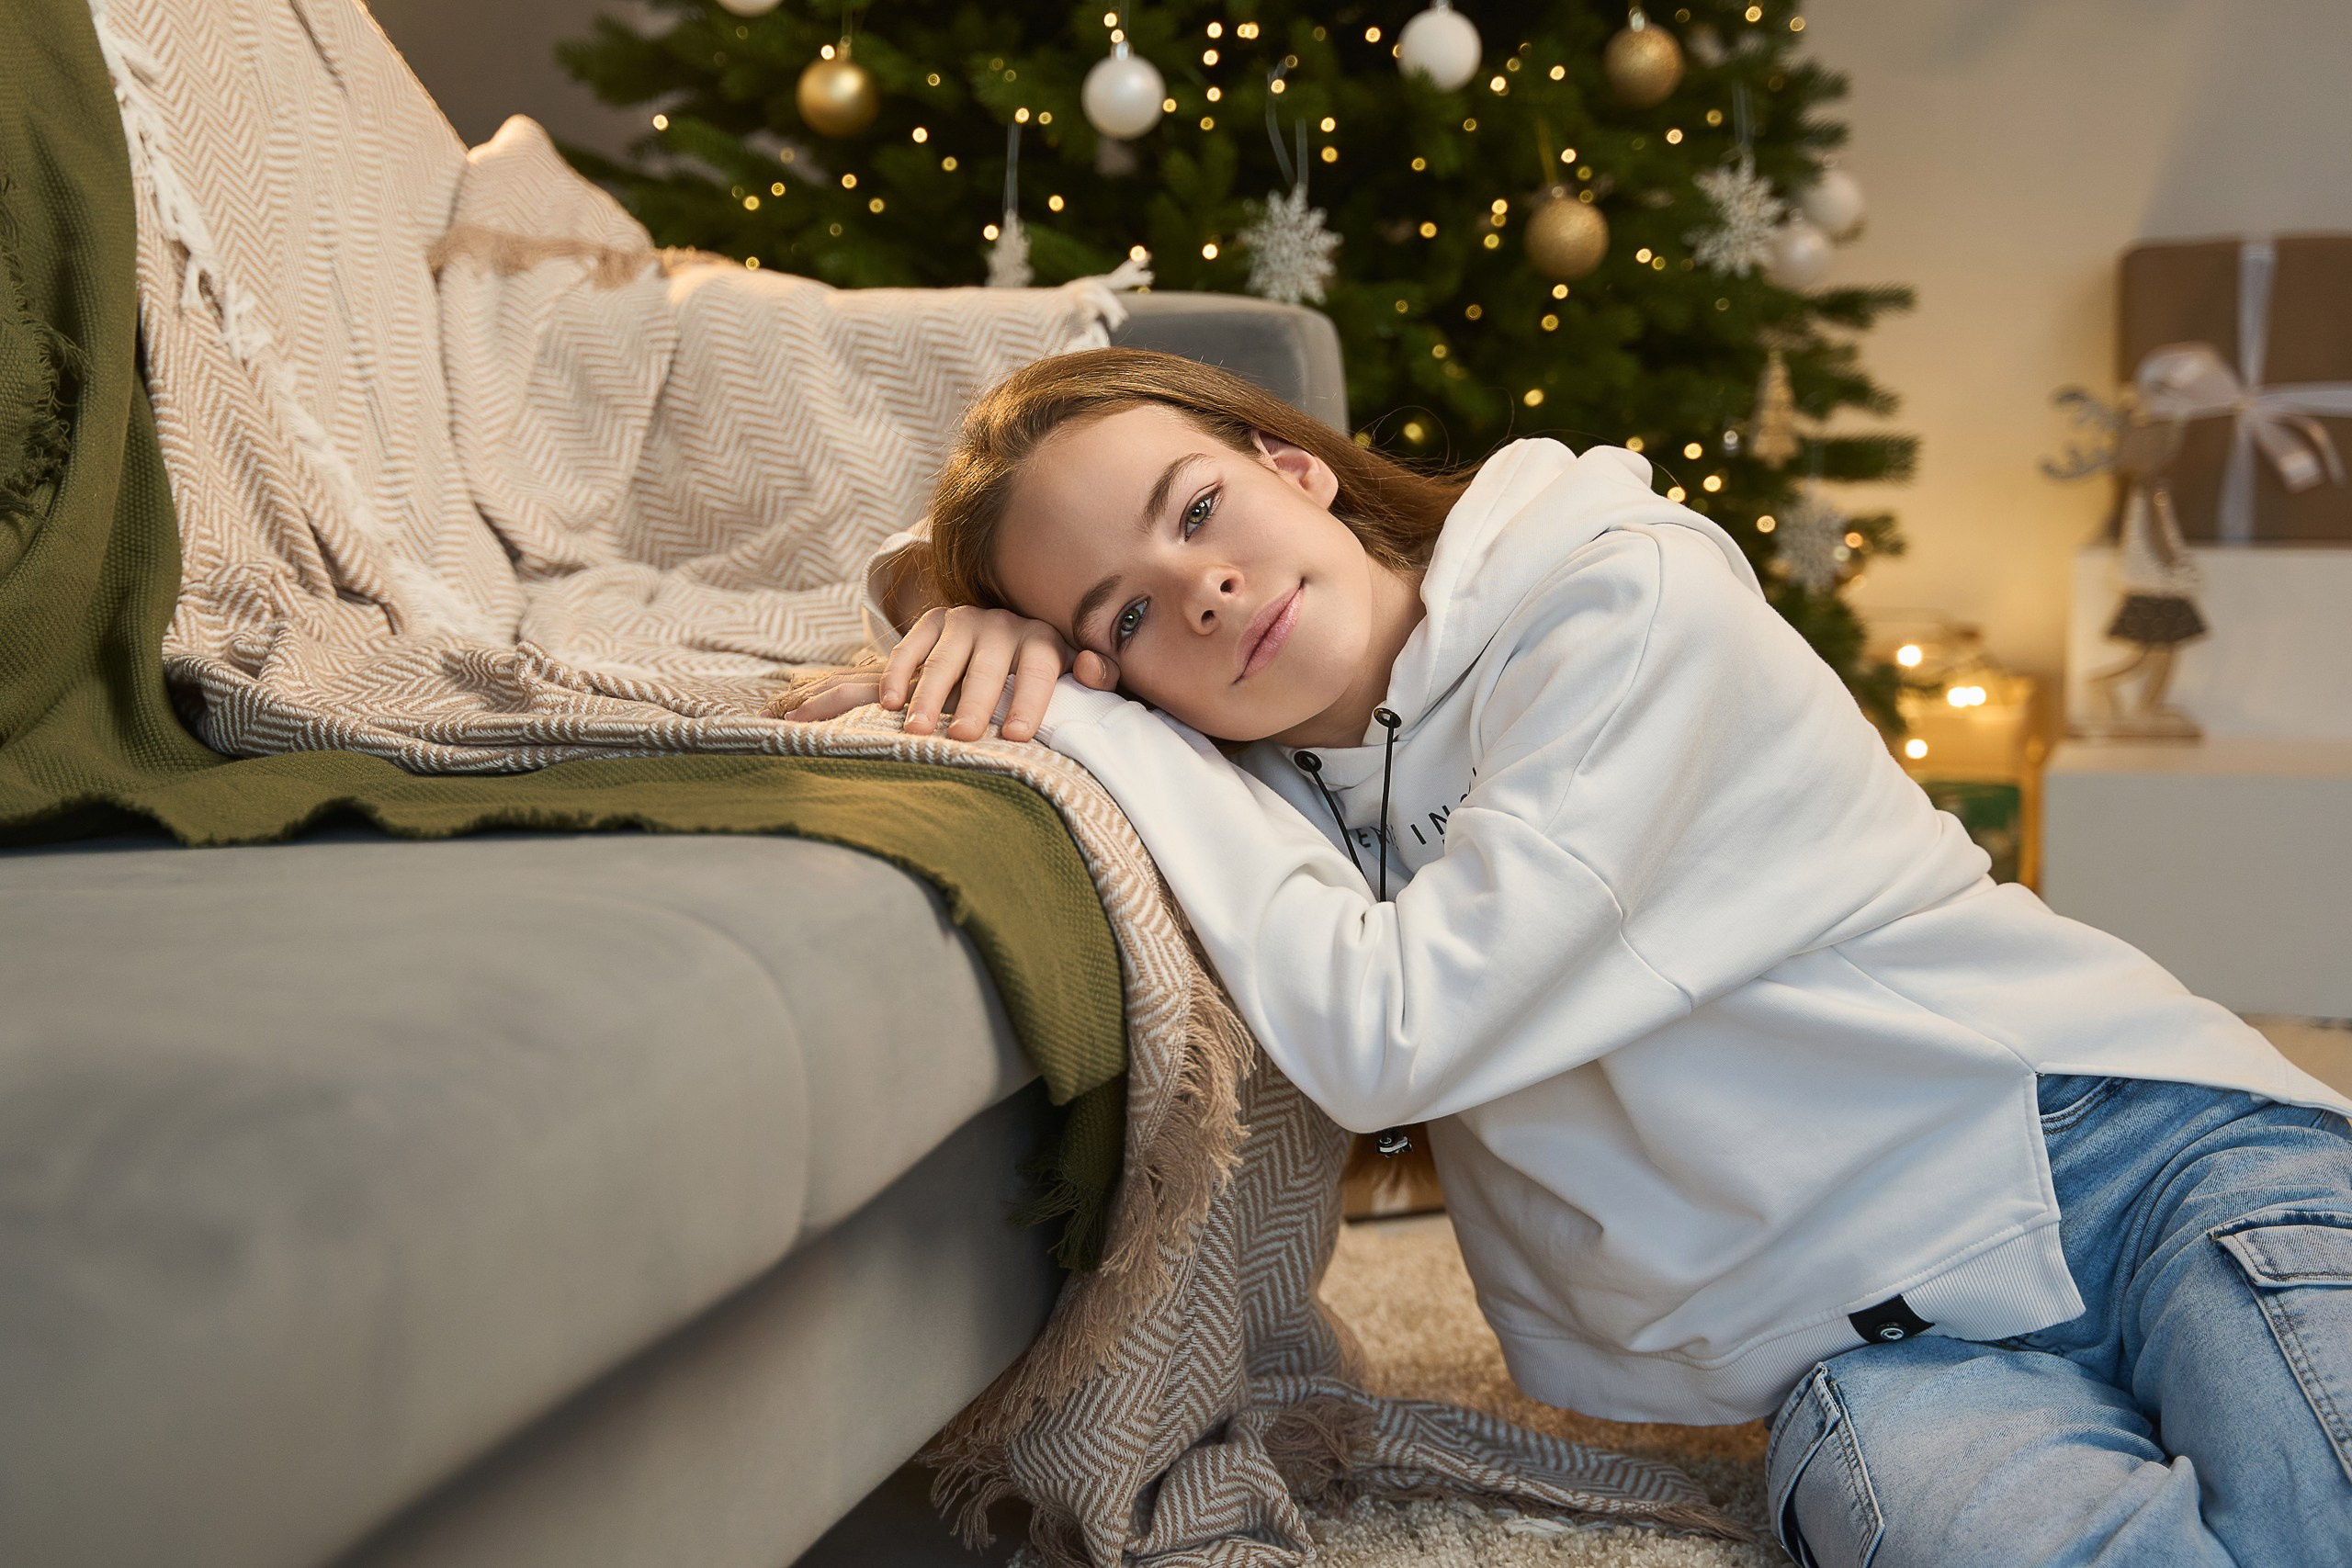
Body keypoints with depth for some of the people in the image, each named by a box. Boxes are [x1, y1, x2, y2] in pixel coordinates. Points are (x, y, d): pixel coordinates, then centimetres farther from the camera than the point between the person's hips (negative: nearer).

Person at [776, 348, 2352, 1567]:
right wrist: (982, 630, -6)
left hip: (2135, 1140, -3)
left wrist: (1083, 724, -13)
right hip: (1883, 1337, 3)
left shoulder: (1625, 596, -11)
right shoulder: (1257, 775, 6)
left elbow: (1388, 1028, -21)